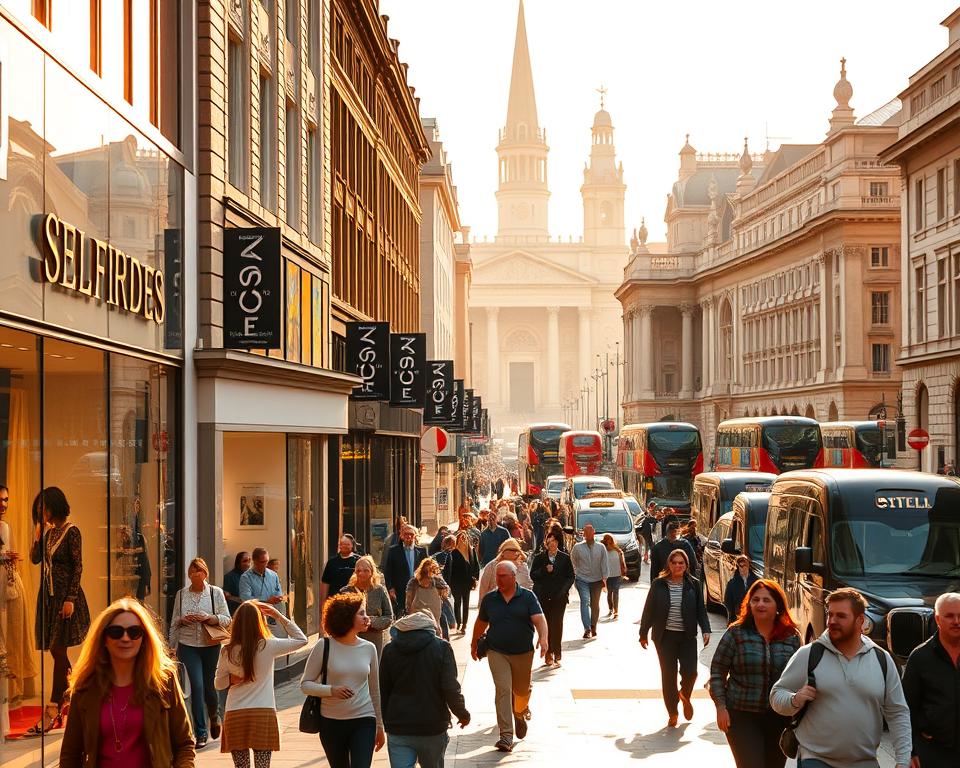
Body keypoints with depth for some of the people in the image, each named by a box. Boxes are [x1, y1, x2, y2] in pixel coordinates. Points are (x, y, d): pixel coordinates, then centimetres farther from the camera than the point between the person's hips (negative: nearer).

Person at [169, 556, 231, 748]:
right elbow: (174, 622, 16)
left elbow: (226, 619, -1)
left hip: (210, 646, 0)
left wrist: (208, 617, -15)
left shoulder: (216, 593, 2)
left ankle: (214, 717, 39)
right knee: (197, 686, -11)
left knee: (209, 687, 6)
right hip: (188, 646, 0)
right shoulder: (181, 594, 7)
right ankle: (200, 734, -4)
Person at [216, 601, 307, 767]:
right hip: (263, 714, -1)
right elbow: (301, 640, 5)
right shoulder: (268, 646, -8)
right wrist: (278, 616, 4)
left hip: (235, 716, 2)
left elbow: (218, 684, 10)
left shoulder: (227, 651, -2)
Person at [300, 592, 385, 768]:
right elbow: (305, 684, -4)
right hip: (331, 722, -1)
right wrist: (332, 690, -22)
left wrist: (380, 727, 17)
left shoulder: (368, 649, 4)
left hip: (363, 722, 1)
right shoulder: (324, 646, -6)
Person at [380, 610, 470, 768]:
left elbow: (382, 691, 7)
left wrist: (385, 723, 16)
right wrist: (463, 714, 5)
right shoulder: (441, 648, -5)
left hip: (397, 730, 1)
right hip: (432, 729, -1)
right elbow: (451, 689, -11)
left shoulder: (390, 650, 3)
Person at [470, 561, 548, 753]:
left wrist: (543, 637, -34)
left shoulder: (528, 597, -4)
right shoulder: (489, 599, 3)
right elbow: (480, 623, 15)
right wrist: (474, 644, 24)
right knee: (503, 690, -13)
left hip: (523, 653, 0)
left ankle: (520, 713, 50)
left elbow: (539, 618, -16)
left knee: (522, 690, 16)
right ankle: (506, 736, -15)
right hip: (497, 652, 0)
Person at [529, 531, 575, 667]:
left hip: (559, 596, -1)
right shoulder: (539, 558, 6)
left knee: (557, 624, -8)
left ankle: (557, 655, -6)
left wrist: (563, 590, -6)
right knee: (545, 625, 2)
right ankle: (548, 654, 9)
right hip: (543, 597, 1)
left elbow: (571, 576, 6)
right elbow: (533, 574, 3)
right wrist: (545, 570, -14)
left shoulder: (565, 558, 5)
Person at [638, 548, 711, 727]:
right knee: (668, 675, 1)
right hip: (665, 636, -1)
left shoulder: (693, 585, 2)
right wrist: (643, 633, 5)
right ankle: (672, 714, 13)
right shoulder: (659, 584, -1)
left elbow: (700, 610, 7)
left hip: (687, 636, 1)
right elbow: (649, 609, 4)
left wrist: (705, 630, -5)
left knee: (690, 672, -7)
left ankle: (685, 696, 28)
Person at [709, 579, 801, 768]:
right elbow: (717, 672, -1)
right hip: (742, 716, -3)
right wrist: (721, 706, -8)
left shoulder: (792, 637, 2)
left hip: (780, 717, 3)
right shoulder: (736, 633, -5)